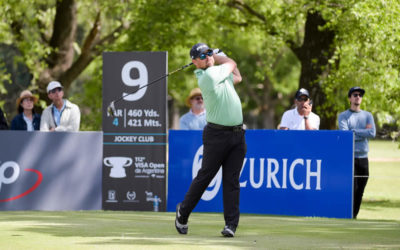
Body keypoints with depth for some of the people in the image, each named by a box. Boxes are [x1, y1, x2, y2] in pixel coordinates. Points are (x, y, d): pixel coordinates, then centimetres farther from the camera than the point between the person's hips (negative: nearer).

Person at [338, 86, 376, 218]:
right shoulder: (343, 116, 3)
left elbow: (372, 133, -3)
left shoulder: (367, 116, 14)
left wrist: (354, 131, -6)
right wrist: (363, 133, -7)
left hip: (363, 158, 4)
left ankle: (354, 217, 13)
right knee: (351, 189, -12)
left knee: (360, 192, 5)